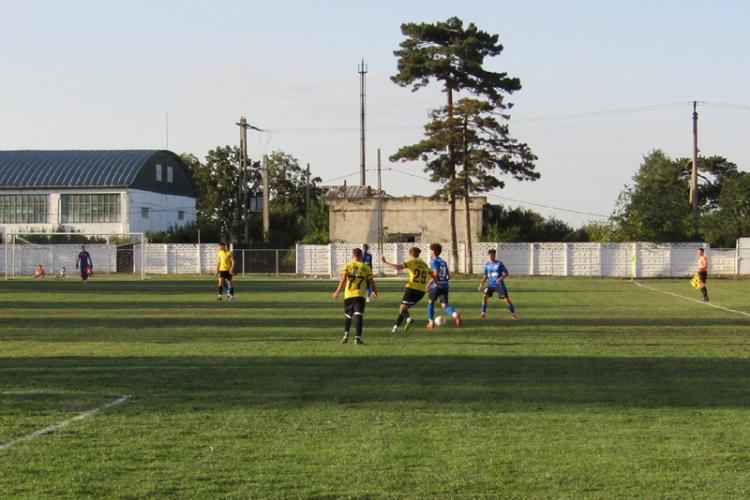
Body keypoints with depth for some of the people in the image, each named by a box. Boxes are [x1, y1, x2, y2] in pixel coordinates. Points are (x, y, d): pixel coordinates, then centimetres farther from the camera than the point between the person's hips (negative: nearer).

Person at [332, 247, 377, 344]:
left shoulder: (347, 266, 4)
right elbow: (371, 281, 6)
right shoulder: (366, 267, 5)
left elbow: (343, 280, -7)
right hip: (360, 295, -1)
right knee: (358, 315, -6)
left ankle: (346, 334, 6)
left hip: (348, 294, 1)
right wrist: (374, 292, 21)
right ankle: (358, 337, -15)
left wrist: (337, 292, -3)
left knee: (347, 315, 18)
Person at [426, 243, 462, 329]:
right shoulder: (444, 262, 16)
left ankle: (431, 322, 21)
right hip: (445, 286, 5)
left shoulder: (433, 261, -6)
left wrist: (429, 282, -12)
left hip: (436, 286, -5)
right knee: (444, 305, 0)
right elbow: (448, 276, 15)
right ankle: (455, 314, -31)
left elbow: (436, 273, -20)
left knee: (431, 302, 17)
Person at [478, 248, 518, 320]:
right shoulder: (487, 265, 7)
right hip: (490, 284, 4)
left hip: (499, 285, -4)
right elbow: (486, 276, 18)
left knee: (506, 299, -6)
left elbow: (506, 274, -7)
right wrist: (482, 283, 6)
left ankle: (513, 314, 10)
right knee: (485, 296, -15)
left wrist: (501, 278, -24)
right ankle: (483, 314, -5)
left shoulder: (499, 264, -7)